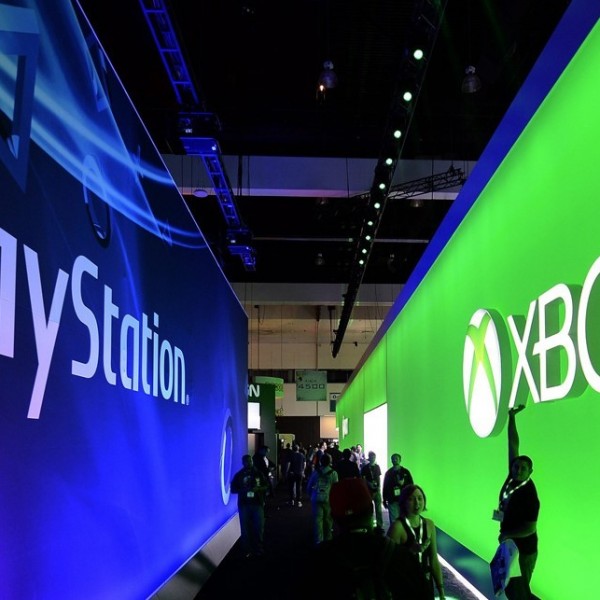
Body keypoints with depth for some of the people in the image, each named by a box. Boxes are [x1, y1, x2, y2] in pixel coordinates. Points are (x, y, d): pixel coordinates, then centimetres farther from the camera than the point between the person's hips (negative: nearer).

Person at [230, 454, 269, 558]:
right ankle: (247, 551, 6)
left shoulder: (258, 473, 6)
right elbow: (233, 489, 2)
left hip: (258, 504, 1)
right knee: (245, 528, -1)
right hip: (244, 505, -1)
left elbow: (266, 486, 7)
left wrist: (258, 489, -13)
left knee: (259, 527, 0)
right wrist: (243, 490, -16)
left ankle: (259, 549, 12)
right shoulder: (238, 475, 4)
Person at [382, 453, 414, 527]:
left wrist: (403, 483, -12)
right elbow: (385, 487, 8)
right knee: (393, 520, -1)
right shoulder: (388, 473, 6)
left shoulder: (405, 471, 5)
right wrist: (384, 500, 6)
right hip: (392, 501, 0)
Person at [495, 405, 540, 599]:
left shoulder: (529, 495, -24)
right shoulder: (513, 478, -6)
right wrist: (512, 418, -4)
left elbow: (530, 529, -22)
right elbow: (513, 445, -4)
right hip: (510, 546, 8)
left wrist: (505, 535, -13)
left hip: (522, 550, -8)